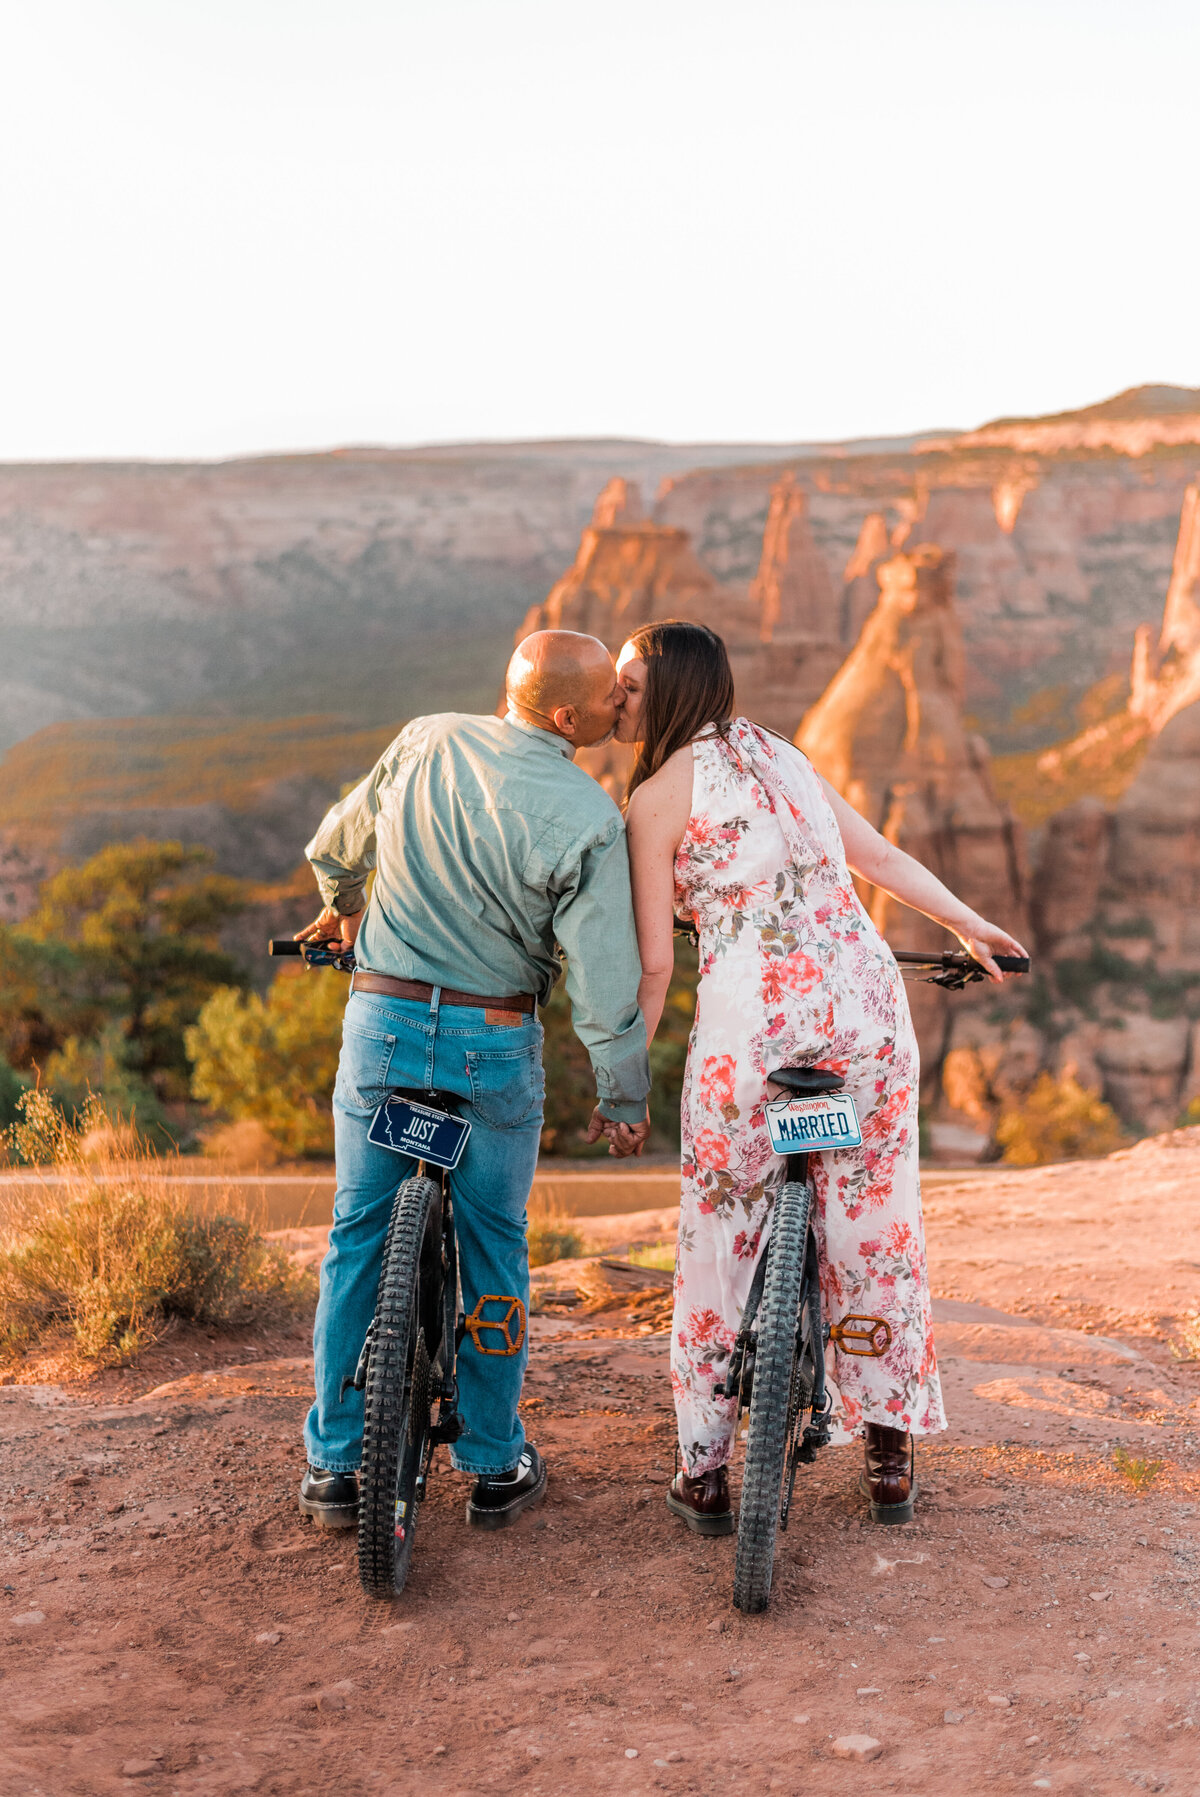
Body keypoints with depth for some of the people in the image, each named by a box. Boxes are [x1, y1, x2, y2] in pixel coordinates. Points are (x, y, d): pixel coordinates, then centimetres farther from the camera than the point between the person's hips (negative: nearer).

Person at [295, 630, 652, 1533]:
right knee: (492, 1248, 14)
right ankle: (495, 1465, 24)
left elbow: (335, 847, 14)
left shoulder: (427, 741, -2)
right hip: (495, 1047, -3)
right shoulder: (587, 821, -16)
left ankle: (335, 1464, 20)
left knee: (359, 1239, 13)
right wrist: (625, 1098, -1)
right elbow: (606, 984, -16)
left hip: (382, 1023, 3)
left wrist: (343, 908, 36)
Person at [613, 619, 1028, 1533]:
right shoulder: (779, 753, 16)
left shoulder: (657, 797, -1)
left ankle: (705, 1468, 17)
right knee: (875, 1225, 14)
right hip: (865, 996, 5)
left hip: (751, 1012, -5)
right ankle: (890, 1459, 24)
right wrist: (974, 927, 32)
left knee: (722, 1236, 10)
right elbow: (881, 855, 20)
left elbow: (654, 963, -2)